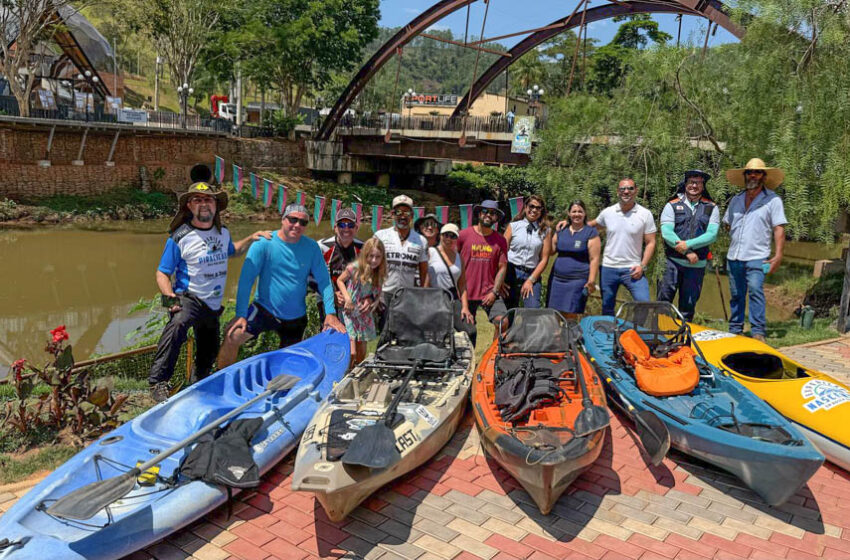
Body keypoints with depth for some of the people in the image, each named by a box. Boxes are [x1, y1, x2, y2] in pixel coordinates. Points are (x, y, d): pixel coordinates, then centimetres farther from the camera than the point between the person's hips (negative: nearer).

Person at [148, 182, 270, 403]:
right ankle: (158, 382, -36)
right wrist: (170, 298, -25)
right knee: (178, 323, -39)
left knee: (208, 355, 18)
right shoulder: (180, 237, -11)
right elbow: (162, 274, -8)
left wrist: (251, 239, 13)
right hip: (188, 299, -6)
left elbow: (231, 251, 29)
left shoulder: (223, 233, 6)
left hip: (213, 305, 6)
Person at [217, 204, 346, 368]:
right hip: (264, 309, -2)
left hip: (296, 317, 2)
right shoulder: (264, 243, -12)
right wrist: (241, 314, -22)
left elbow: (324, 281, -3)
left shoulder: (311, 247, -5)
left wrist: (330, 313, -14)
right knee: (232, 338, -20)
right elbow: (246, 279, -15)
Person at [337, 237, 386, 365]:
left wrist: (370, 300, -12)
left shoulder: (379, 274, -1)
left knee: (362, 354, 13)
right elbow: (340, 280, -3)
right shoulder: (355, 267, -15)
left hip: (364, 314, 5)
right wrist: (347, 298, -15)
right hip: (349, 312, -5)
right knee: (351, 353, -13)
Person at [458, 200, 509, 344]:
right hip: (467, 293, -1)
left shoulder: (500, 240, 4)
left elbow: (502, 267, 4)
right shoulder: (464, 235, 0)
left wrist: (495, 292, -7)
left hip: (490, 293, 1)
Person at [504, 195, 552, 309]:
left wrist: (531, 280, -5)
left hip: (532, 274, 0)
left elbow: (544, 259, 3)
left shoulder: (546, 231, 6)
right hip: (511, 273, 0)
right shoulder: (513, 226, 7)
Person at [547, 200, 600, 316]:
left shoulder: (591, 233, -1)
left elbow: (594, 259, -6)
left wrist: (591, 281, -12)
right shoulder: (561, 231, 13)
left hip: (577, 280, -4)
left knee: (571, 315, -7)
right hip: (557, 279, 4)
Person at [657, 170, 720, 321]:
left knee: (688, 307, 10)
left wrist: (688, 244, -17)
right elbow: (666, 233, -8)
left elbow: (712, 235, -4)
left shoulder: (711, 208, 8)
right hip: (672, 262, -2)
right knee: (663, 302, -5)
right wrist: (688, 253, -14)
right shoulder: (672, 205, 3)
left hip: (697, 265, 2)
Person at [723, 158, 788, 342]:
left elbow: (779, 229, -5)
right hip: (733, 257, 5)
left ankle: (758, 332, -14)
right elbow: (727, 224, 25)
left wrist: (778, 255, -14)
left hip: (757, 257, -5)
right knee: (736, 295, 11)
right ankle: (735, 330, 20)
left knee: (755, 291, -17)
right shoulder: (736, 200, 15)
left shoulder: (773, 200, 1)